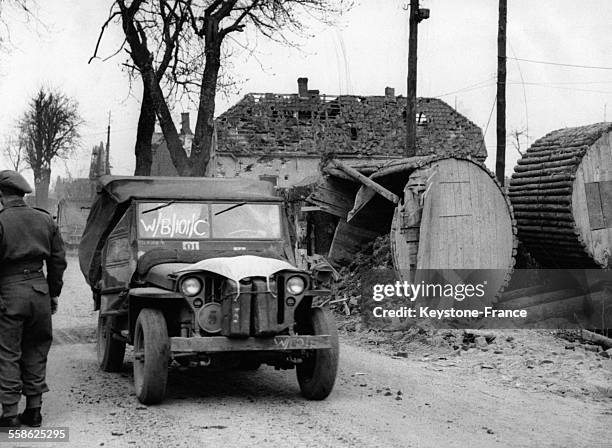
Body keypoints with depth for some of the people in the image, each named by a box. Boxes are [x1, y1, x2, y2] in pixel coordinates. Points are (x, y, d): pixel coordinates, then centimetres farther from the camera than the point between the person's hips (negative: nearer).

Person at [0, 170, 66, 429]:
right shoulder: (45, 220, 7)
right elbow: (58, 260, 11)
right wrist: (53, 293, 18)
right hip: (39, 290, 5)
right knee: (36, 352, 14)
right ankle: (34, 410, 17)